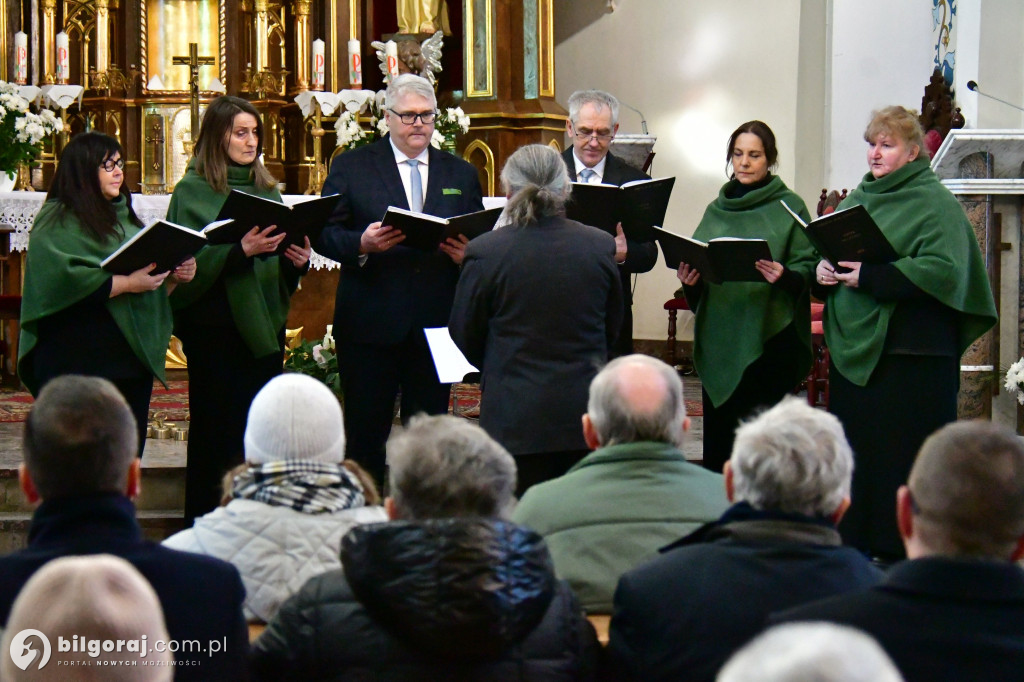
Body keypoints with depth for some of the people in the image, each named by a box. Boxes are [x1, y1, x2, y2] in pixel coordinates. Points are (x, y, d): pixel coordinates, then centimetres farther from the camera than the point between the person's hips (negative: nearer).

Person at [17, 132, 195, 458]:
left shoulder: (125, 217, 19)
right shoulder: (57, 221, -4)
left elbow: (151, 276, 25)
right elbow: (60, 279, -20)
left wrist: (173, 276, 3)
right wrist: (126, 283, -20)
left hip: (131, 356, 7)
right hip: (78, 362, -7)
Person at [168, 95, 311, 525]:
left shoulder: (268, 189, 15)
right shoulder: (193, 191, -2)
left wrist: (298, 259, -4)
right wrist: (241, 250, -24)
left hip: (263, 328, 5)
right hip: (215, 328, -5)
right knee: (216, 431, -2)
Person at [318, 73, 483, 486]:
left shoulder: (461, 174, 14)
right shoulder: (351, 167, 6)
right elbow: (324, 234, 0)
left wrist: (466, 255, -11)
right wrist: (361, 244, -20)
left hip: (436, 324, 2)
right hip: (371, 324, -2)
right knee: (365, 434, 2)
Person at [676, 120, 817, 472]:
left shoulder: (790, 207, 2)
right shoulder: (716, 210, 16)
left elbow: (809, 269, -3)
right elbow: (696, 264, 19)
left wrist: (784, 276, -24)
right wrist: (689, 280, -3)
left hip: (768, 339, -5)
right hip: (717, 337, 5)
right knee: (717, 433, 5)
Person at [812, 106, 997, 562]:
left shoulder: (934, 203, -6)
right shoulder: (856, 200, 17)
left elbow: (944, 269, -19)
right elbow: (828, 250, 24)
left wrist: (871, 276, -22)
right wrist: (823, 272, -1)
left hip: (911, 352, -7)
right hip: (854, 348, 7)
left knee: (903, 455, -6)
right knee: (854, 451, 9)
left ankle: (900, 551, 0)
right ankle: (855, 546, 17)